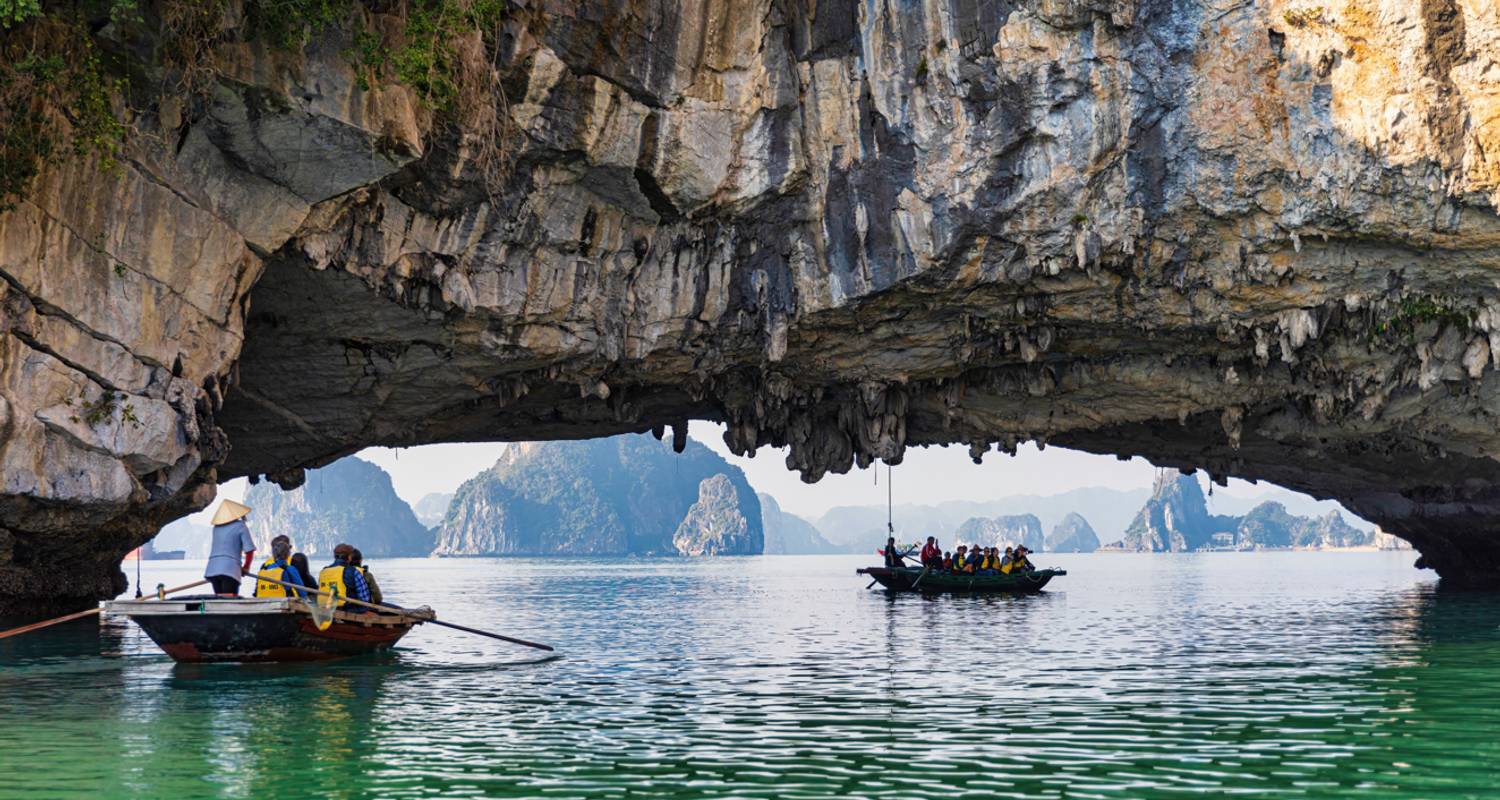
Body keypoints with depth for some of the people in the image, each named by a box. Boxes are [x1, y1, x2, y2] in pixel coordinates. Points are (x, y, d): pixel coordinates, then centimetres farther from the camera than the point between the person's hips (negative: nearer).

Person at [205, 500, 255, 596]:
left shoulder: (216, 527, 17)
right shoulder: (241, 526, 2)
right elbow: (249, 550, -1)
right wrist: (246, 567, 14)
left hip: (212, 569, 6)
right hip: (230, 569, -5)